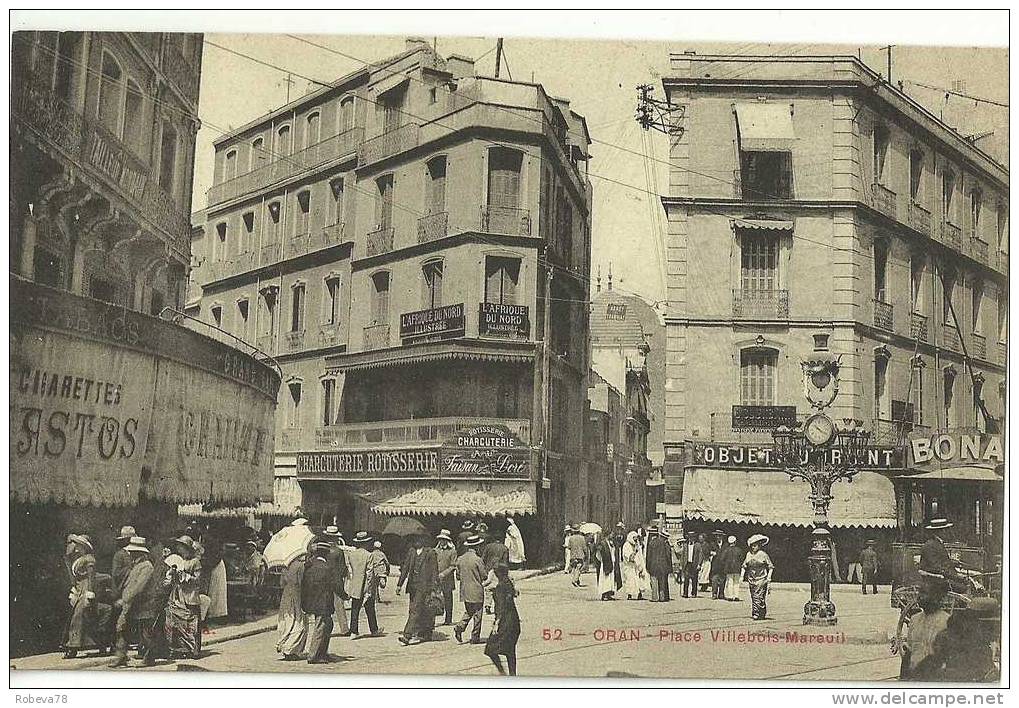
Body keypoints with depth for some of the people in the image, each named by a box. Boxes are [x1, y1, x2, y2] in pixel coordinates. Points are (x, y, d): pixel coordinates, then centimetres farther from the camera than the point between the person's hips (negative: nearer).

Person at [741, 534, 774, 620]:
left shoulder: (763, 555, -4)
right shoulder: (749, 554, 10)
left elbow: (771, 567, 0)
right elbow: (744, 566, 17)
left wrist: (769, 577, -9)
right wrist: (742, 576, 10)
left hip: (761, 579, -5)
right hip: (751, 579, 5)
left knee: (758, 596, -12)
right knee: (753, 596, 6)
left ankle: (759, 614, -12)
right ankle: (754, 613, 12)